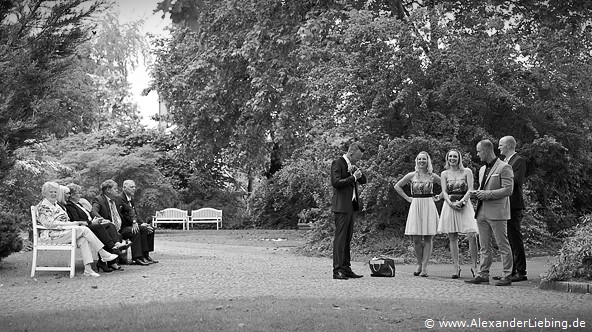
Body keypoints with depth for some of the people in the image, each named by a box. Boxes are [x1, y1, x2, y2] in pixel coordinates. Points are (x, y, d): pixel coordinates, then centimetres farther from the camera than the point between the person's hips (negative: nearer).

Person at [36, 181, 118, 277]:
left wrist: (75, 223, 3)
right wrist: (74, 224, -18)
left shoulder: (55, 205, 24)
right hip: (52, 235, -8)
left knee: (83, 239, -19)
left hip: (61, 233, 8)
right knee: (84, 230, -19)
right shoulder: (43, 206, -7)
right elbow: (50, 224, -18)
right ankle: (104, 254, -15)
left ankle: (88, 269, -29)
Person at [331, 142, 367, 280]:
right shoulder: (337, 163, -10)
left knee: (347, 239, 10)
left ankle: (346, 268, 14)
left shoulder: (352, 165, 17)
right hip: (341, 206, -9)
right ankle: (337, 270, -8)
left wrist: (358, 171, -2)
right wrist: (353, 177, -18)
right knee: (340, 238, -9)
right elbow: (336, 183, -19)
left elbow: (364, 180, 16)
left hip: (351, 205, 9)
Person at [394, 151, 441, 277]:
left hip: (429, 206, -1)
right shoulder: (411, 176, 4)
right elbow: (397, 186, 14)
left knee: (428, 238, -2)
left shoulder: (432, 176, 3)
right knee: (416, 238, -3)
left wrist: (439, 196, 6)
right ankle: (419, 264, 15)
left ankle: (424, 267, 1)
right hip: (415, 206, 1)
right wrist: (407, 198, 8)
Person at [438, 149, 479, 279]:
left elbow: (470, 190, -2)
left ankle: (474, 266, -4)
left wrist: (461, 201, -15)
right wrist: (451, 203, -14)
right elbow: (444, 192, 3)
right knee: (452, 238, 1)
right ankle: (456, 267, 5)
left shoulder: (467, 171, 5)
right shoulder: (444, 174, 11)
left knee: (472, 235, -13)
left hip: (464, 205, -2)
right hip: (449, 206, 2)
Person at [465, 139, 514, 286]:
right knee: (484, 246, 10)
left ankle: (507, 276, 2)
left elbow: (508, 190, -15)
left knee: (503, 246, -2)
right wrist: (477, 193, 8)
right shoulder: (482, 169, 19)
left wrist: (487, 194, -17)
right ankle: (483, 274, 14)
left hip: (497, 212, -8)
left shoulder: (504, 168, -8)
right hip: (482, 212, 8)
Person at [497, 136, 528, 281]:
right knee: (507, 240, 12)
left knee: (515, 239, -7)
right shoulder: (505, 161, 20)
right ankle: (510, 271, 18)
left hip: (513, 206, -10)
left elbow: (516, 181, -20)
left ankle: (521, 272, -3)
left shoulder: (519, 160, -8)